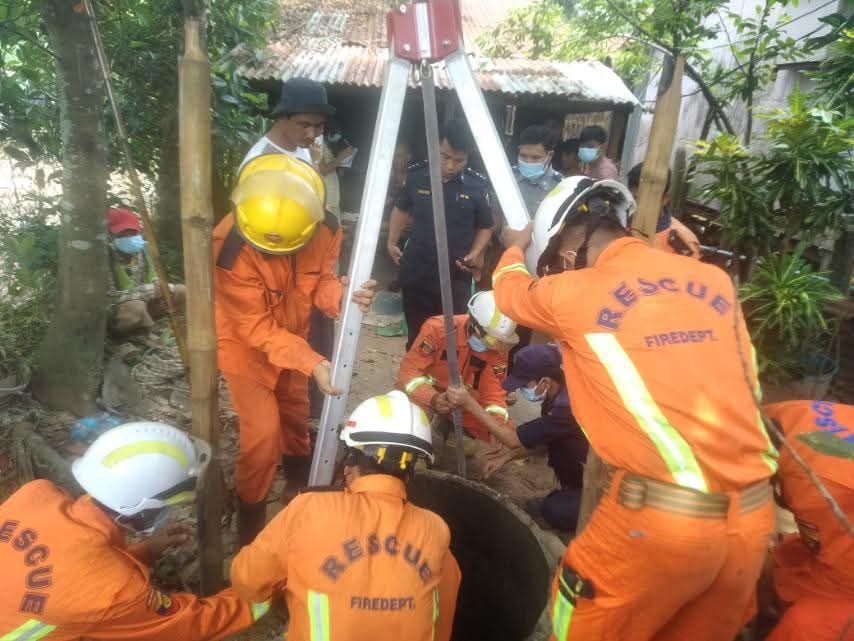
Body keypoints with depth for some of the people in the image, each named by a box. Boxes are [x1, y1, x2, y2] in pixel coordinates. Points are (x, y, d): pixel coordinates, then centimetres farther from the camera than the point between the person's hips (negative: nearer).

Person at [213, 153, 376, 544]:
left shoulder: (325, 229, -23)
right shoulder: (231, 249, -37)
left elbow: (319, 282, -10)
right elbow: (257, 328, -33)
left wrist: (342, 294, -34)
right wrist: (311, 363, -42)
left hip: (292, 336, 5)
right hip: (245, 342, -5)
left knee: (296, 414, 21)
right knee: (263, 430, -9)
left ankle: (301, 486, 49)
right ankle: (250, 513, 18)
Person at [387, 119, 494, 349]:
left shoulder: (477, 186, -9)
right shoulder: (416, 176, -3)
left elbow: (485, 227, 5)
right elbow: (401, 209, 16)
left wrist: (474, 253, -10)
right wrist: (392, 241, 10)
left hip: (456, 277, -2)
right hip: (416, 274, 2)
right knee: (416, 340, 14)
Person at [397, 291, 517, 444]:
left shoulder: (498, 349, -14)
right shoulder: (438, 328, -29)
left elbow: (493, 391, -11)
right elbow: (409, 371, -26)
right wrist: (433, 398, -42)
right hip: (426, 390, -4)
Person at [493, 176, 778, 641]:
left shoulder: (572, 292, -5)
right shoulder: (715, 280, 7)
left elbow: (511, 293, 16)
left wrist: (516, 248, 36)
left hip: (658, 519, -6)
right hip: (753, 517, 6)